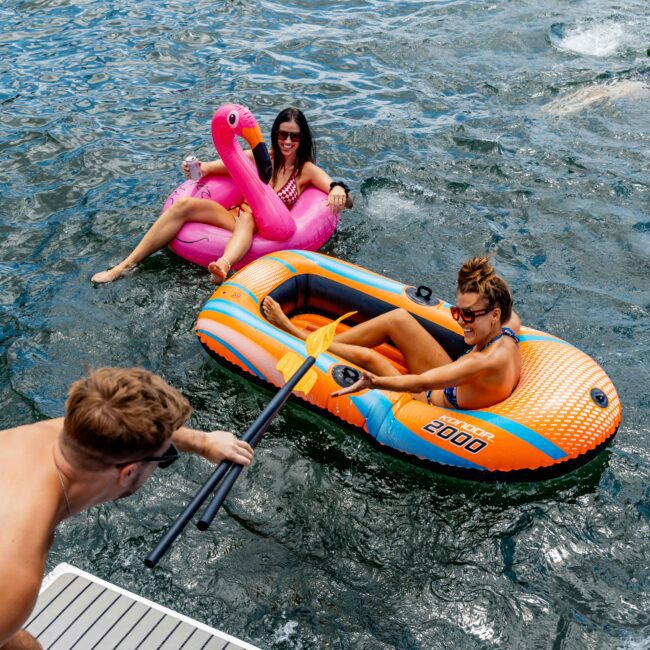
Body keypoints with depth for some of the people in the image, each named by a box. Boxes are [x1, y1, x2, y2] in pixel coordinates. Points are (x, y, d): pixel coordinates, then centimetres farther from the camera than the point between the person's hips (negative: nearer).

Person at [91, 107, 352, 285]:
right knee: (184, 204, -20)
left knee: (248, 216, -39)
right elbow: (216, 166, 11)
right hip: (236, 218, 4)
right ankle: (125, 266, -23)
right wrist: (200, 168, -13)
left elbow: (348, 202, -8)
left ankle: (223, 266, -71)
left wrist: (339, 190, -33)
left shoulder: (307, 170, 3)